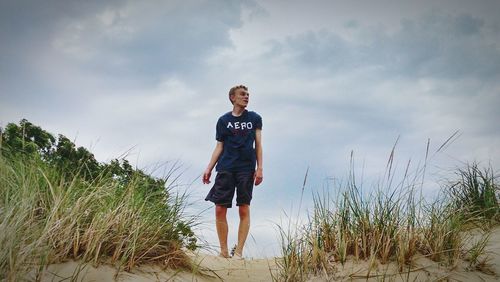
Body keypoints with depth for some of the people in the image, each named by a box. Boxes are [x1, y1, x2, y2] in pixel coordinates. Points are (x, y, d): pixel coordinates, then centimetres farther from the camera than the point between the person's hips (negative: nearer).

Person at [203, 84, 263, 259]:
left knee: (244, 209, -3)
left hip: (246, 169, -1)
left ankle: (238, 251, 2)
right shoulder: (223, 120, 11)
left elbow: (258, 144, 8)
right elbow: (219, 147, 12)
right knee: (220, 209, -5)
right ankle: (224, 250, 6)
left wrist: (259, 168, -2)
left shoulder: (254, 118, 11)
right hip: (225, 169, 1)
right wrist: (209, 168, 4)